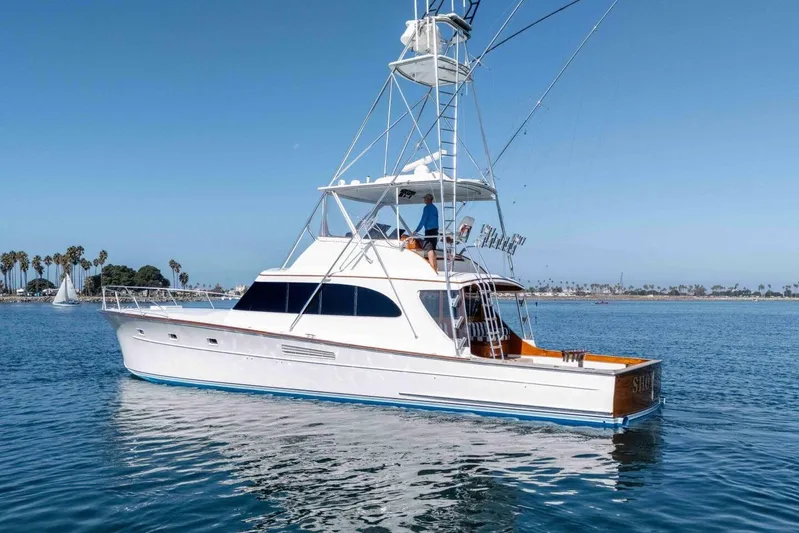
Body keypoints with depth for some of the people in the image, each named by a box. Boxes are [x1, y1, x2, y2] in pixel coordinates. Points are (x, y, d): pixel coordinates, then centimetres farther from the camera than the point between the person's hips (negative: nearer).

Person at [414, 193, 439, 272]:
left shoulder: (427, 208, -8)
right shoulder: (434, 208, 18)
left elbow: (423, 220, -13)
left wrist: (417, 230, -10)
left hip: (429, 230, -9)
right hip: (435, 230, 9)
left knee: (429, 250, -11)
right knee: (433, 250, 13)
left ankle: (432, 271, -17)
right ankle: (435, 270, 14)